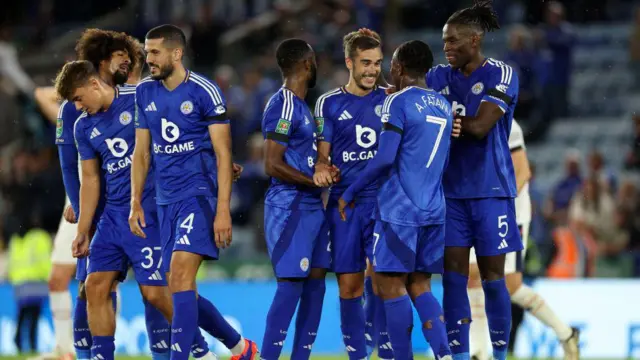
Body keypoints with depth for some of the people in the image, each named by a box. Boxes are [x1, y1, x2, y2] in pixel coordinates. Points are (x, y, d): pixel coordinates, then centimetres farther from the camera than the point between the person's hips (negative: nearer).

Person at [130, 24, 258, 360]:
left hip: (199, 195, -7)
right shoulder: (145, 92, 10)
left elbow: (223, 154, -9)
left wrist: (223, 210, -15)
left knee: (180, 278, -21)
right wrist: (136, 203, 6)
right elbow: (141, 152, 16)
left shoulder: (204, 91, -8)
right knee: (182, 292, 8)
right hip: (166, 201, 7)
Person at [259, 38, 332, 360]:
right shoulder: (283, 106, -14)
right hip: (289, 207, -10)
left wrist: (324, 172, 10)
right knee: (291, 284, -11)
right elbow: (273, 165, -19)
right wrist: (316, 181, -14)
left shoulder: (301, 106, 17)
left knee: (315, 282, 8)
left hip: (312, 206, 10)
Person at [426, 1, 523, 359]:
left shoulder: (501, 75, -8)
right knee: (453, 275, 0)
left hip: (490, 190, -4)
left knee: (492, 276, 1)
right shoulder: (439, 77, 8)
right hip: (451, 190, 4)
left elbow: (479, 126, -17)